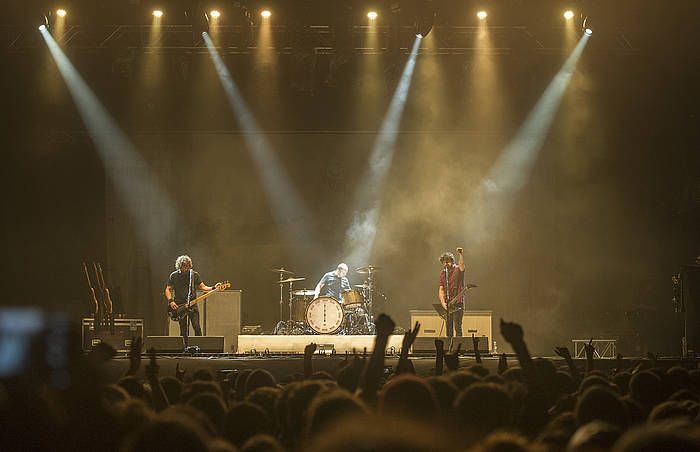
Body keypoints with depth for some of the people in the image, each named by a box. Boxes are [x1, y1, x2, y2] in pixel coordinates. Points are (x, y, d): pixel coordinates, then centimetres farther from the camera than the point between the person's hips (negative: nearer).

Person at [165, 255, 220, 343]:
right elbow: (168, 290, 6)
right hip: (179, 306, 0)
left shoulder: (194, 275, 4)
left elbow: (203, 287, 6)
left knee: (197, 328, -12)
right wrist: (171, 301, -9)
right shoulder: (174, 276, 3)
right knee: (183, 330, 1)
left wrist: (213, 288, -12)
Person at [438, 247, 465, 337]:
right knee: (448, 327, 7)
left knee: (457, 326, -11)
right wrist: (443, 302, -4)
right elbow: (441, 289, 10)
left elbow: (462, 265, -29)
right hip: (447, 304, 5)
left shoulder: (457, 269, -5)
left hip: (457, 303, -5)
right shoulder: (442, 273, 11)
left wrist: (461, 255, -49)